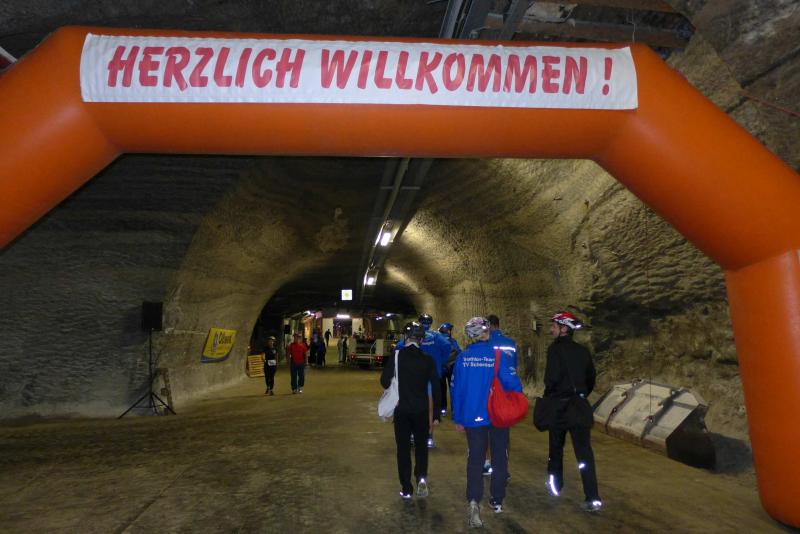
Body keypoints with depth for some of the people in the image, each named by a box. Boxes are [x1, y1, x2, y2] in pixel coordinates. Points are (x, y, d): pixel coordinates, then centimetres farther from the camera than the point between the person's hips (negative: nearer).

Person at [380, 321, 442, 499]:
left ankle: (406, 489, 14)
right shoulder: (427, 359, -4)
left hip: (401, 409, -1)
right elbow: (435, 387, -3)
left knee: (403, 448, 10)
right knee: (421, 444, 19)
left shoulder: (396, 356, -9)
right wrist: (436, 414, 4)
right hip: (421, 410, 1)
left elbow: (384, 381, -9)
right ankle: (421, 476, -1)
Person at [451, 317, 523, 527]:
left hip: (473, 417, 1)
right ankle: (497, 500, 30)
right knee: (499, 459, 18)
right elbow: (514, 385, -17)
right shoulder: (500, 356, -15)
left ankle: (473, 502, -5)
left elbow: (455, 389, -3)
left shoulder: (462, 358, -8)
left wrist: (458, 418, 9)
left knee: (475, 460, 11)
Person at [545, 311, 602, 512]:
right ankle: (593, 498, -5)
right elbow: (591, 377, 11)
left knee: (556, 447, 16)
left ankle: (555, 484, 32)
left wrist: (548, 394, -1)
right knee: (584, 451, 1)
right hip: (580, 405, 4)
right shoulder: (583, 350, 6)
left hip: (560, 405, -4)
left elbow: (551, 377, -19)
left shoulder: (556, 348, -12)